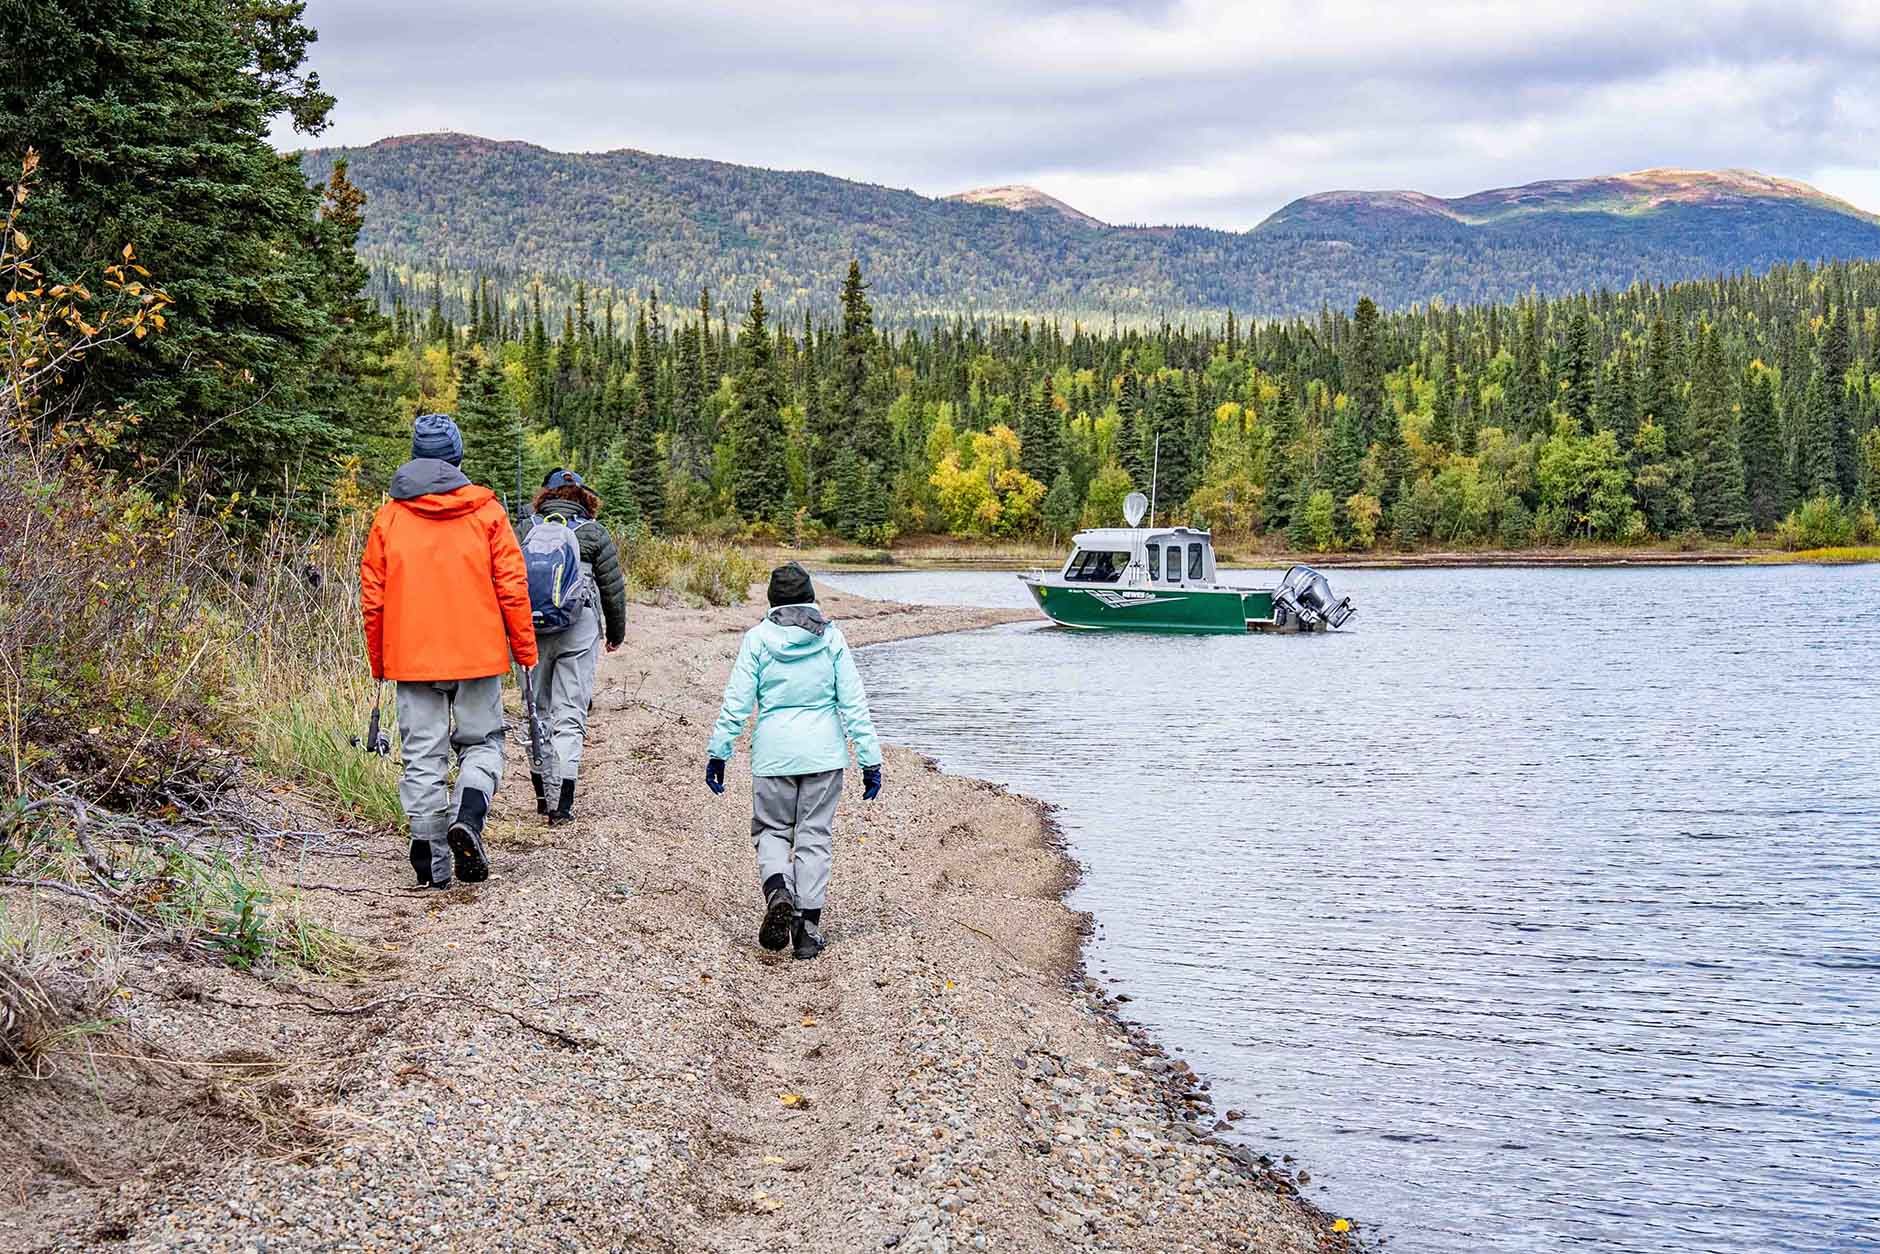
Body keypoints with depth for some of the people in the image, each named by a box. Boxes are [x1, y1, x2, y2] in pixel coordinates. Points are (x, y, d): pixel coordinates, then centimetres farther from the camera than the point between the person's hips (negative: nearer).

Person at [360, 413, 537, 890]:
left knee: (422, 756, 5)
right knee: (481, 742, 12)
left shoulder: (389, 515, 4)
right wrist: (525, 647, 6)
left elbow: (372, 596, 6)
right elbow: (512, 586, -2)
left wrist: (378, 661, 15)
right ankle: (468, 815, -14)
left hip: (411, 657, 1)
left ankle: (432, 860, 1)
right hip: (477, 653, -1)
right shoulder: (486, 510, -1)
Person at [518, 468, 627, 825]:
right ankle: (561, 803, -9)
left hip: (531, 630, 2)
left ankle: (542, 793, 20)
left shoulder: (527, 529, 7)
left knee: (537, 711, 16)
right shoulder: (595, 533, 3)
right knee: (569, 715, -1)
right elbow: (614, 588, 5)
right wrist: (616, 632, 18)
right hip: (578, 631, -2)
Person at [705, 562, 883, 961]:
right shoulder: (831, 636, 1)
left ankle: (777, 891, -14)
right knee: (814, 838, 8)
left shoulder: (758, 638, -1)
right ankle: (808, 928, 7)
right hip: (824, 752, 1)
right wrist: (870, 759, 2)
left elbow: (736, 701, -4)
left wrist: (718, 752, 4)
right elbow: (854, 702, -1)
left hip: (773, 751, -1)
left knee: (771, 830, 14)